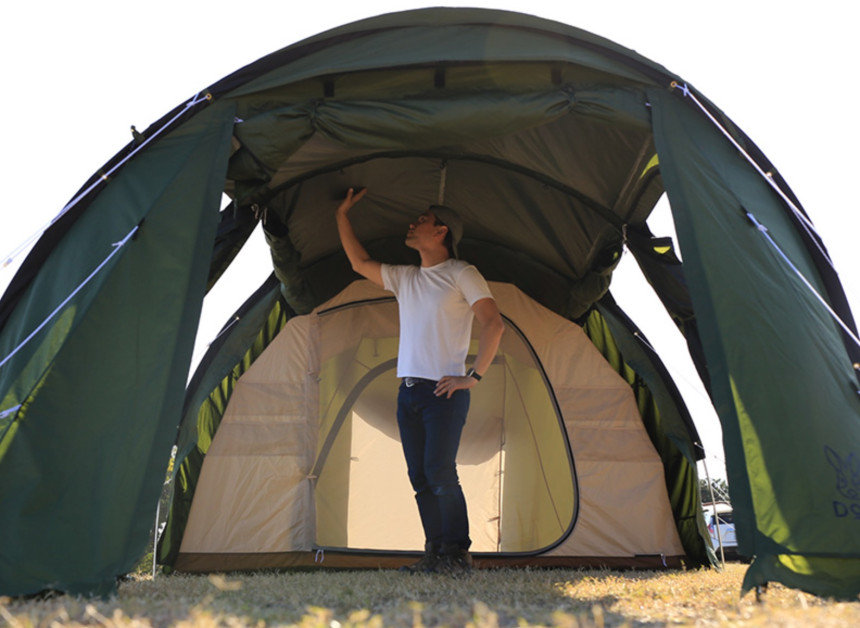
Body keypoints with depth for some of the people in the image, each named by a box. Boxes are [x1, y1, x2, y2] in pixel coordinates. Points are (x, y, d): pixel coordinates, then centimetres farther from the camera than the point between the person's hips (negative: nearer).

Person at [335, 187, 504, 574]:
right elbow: (359, 262, 23)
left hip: (443, 391, -7)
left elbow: (494, 325, -10)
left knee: (440, 473, -13)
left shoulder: (461, 274, -3)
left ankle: (457, 554, -2)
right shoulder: (404, 278, 16)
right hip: (408, 392, 7)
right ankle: (435, 554, 13)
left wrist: (473, 376, -14)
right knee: (420, 479, 6)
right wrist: (342, 215, 23)